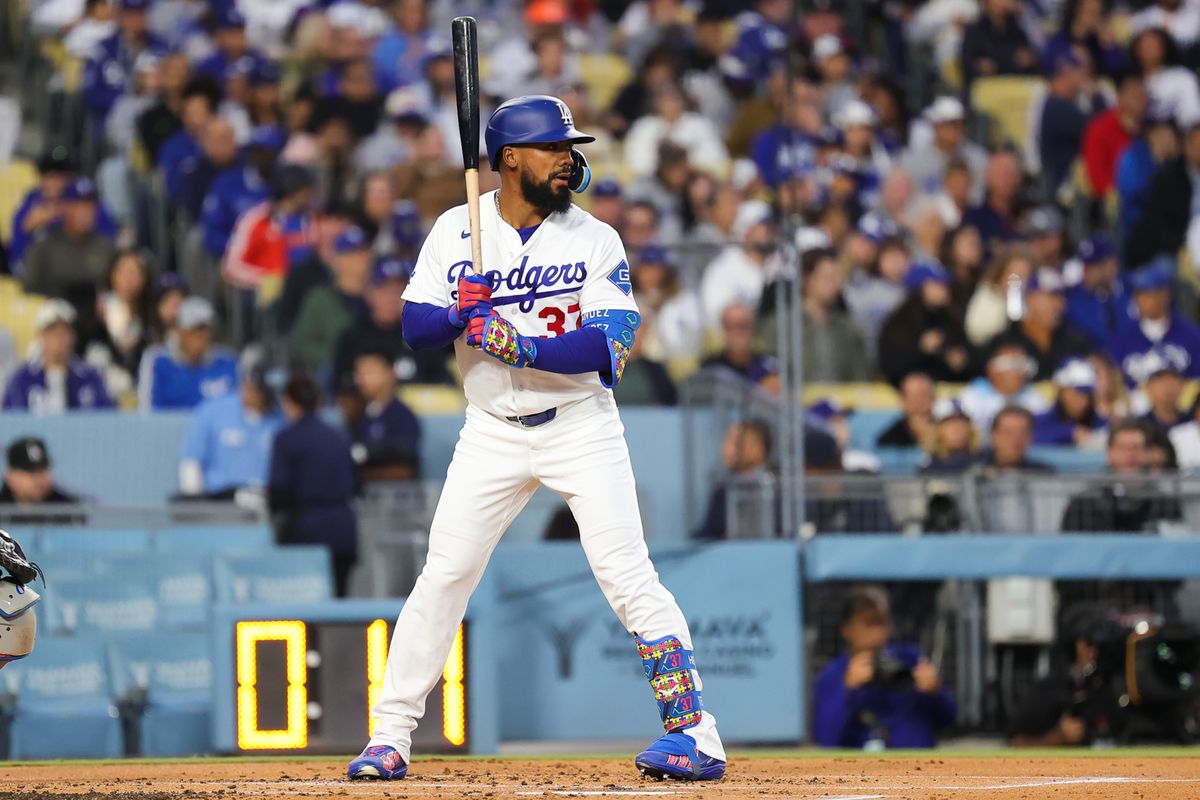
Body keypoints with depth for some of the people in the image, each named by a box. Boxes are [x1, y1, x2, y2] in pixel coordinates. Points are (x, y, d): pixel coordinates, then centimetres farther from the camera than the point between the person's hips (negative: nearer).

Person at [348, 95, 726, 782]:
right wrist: (458, 314, -23)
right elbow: (415, 328, -1)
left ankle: (698, 735, -11)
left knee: (629, 576, -12)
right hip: (493, 433, 2)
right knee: (444, 574, -2)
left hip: (580, 424, -2)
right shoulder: (456, 232, 1)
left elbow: (610, 345, -16)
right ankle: (390, 736, 6)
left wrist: (525, 347, -30)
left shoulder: (596, 241, -7)